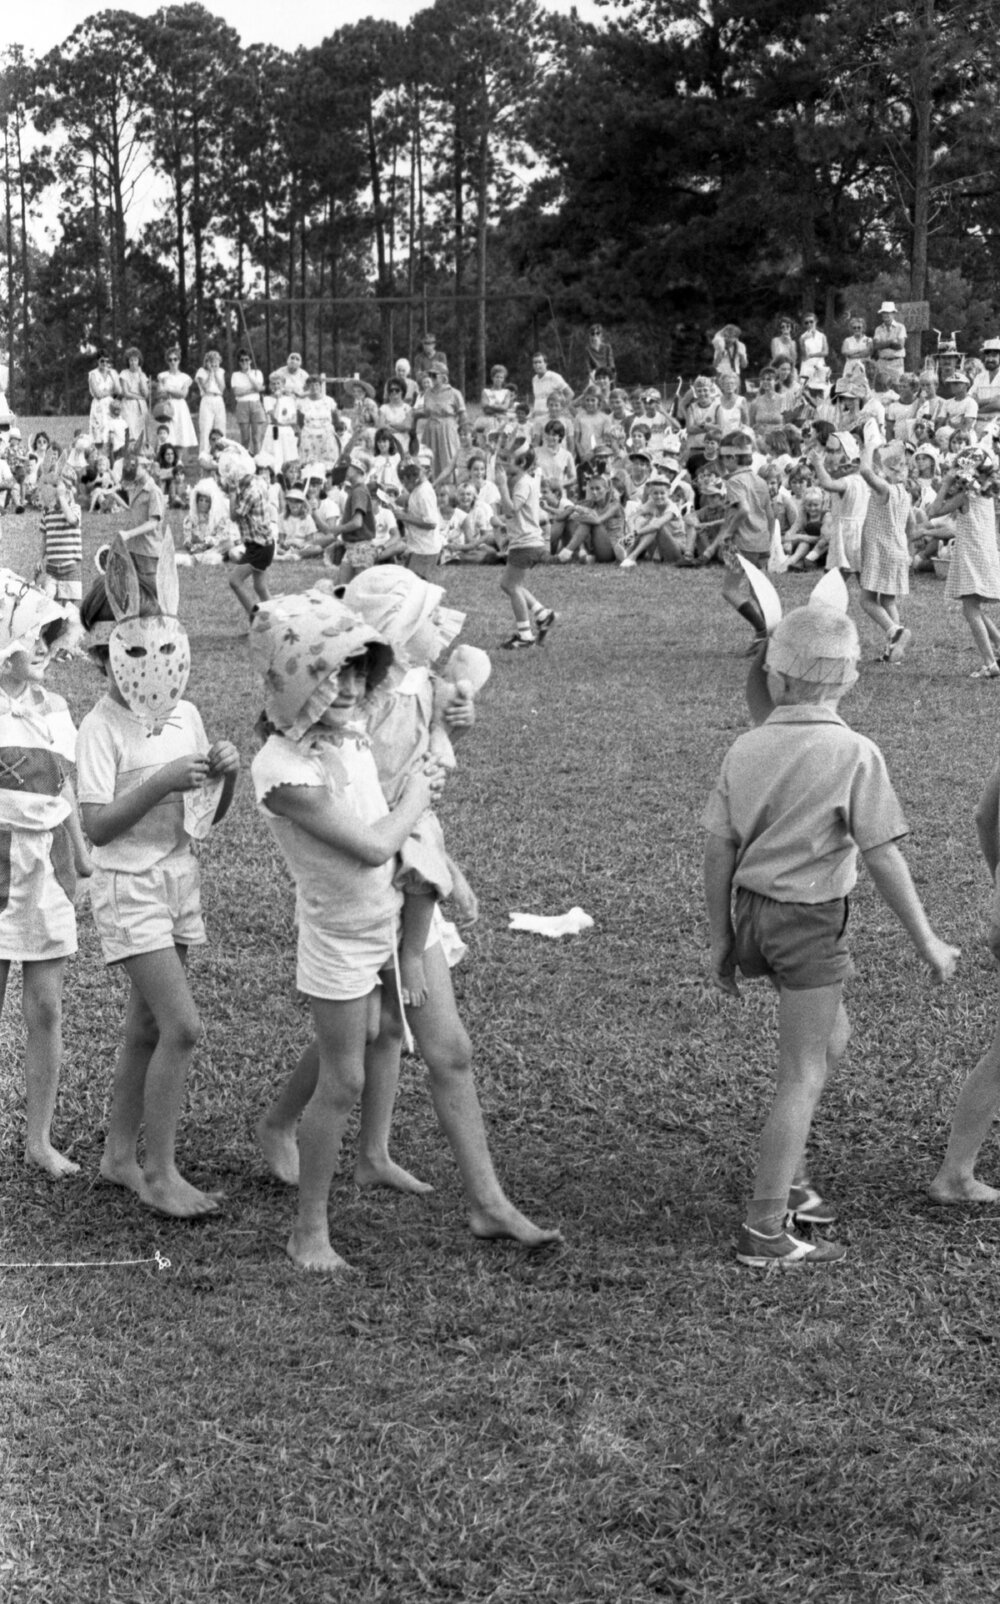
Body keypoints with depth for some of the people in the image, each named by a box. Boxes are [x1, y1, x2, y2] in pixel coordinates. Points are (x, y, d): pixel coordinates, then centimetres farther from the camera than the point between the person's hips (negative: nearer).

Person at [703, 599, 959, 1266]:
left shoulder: (746, 748, -2)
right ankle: (765, 1231, 8)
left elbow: (719, 853, 2)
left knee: (833, 1040, 26)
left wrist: (721, 940, 13)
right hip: (811, 922, -6)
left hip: (754, 910, 6)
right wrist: (927, 942, -5)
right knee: (802, 1077, 4)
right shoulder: (854, 755, -15)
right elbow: (883, 859, -15)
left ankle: (787, 1176, 30)